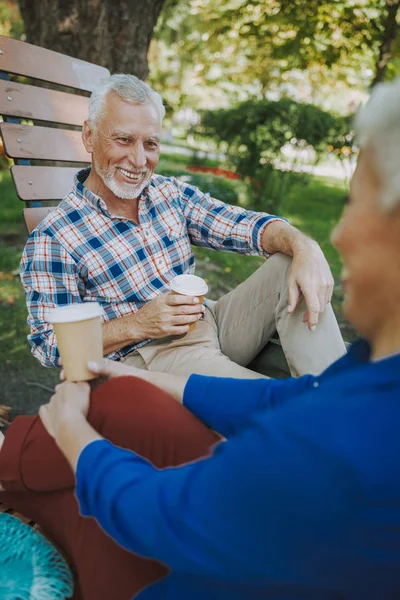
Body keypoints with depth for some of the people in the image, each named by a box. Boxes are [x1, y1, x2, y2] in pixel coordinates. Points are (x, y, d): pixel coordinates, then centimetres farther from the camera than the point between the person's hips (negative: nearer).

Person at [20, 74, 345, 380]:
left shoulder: (172, 193, 7)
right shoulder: (52, 238, -8)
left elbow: (246, 225, -2)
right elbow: (50, 344, -8)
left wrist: (305, 248, -24)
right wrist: (136, 325, -22)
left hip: (213, 324, 7)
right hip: (150, 356, -6)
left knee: (292, 264, -13)